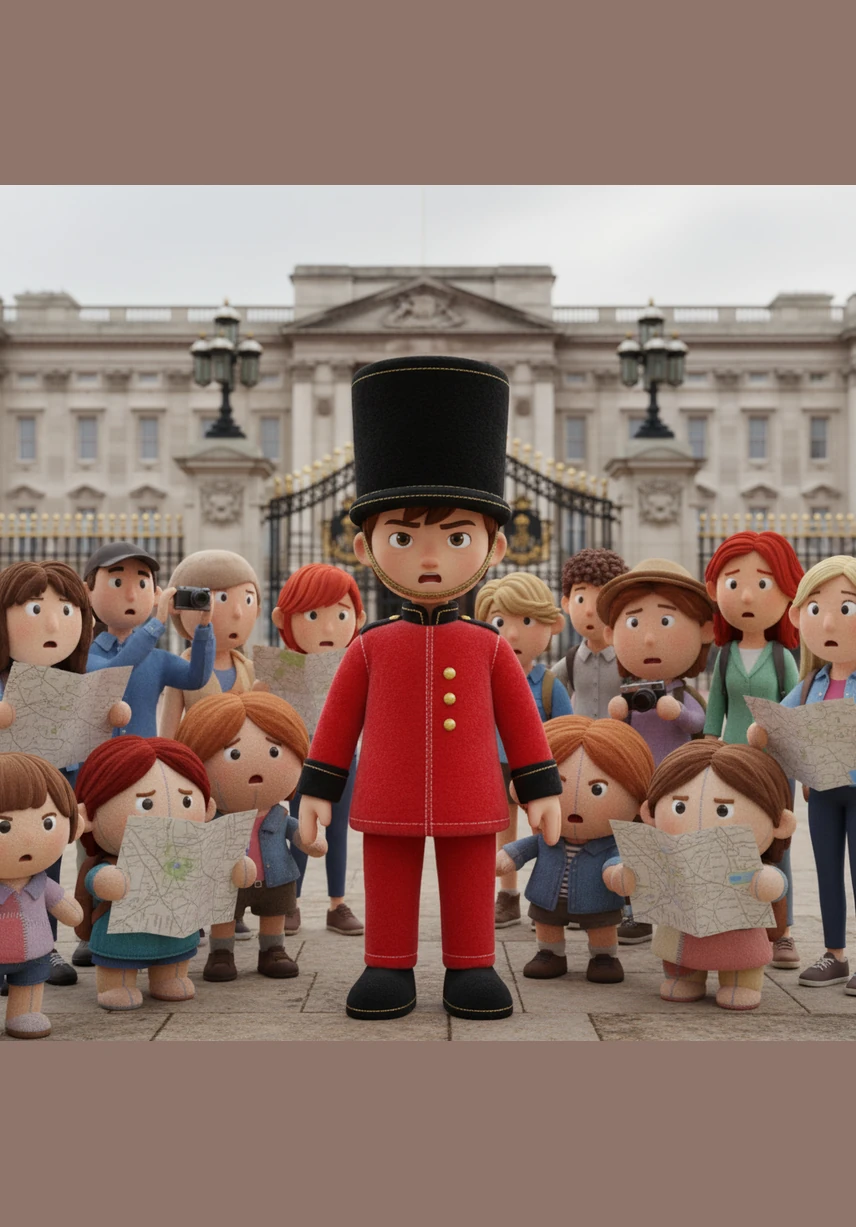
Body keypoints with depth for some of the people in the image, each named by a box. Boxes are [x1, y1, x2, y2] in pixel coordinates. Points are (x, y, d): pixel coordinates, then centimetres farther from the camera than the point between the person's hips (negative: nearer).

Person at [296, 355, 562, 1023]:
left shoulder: (490, 647, -1)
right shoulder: (371, 647, -1)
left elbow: (520, 718, 4)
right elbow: (339, 720, 5)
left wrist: (542, 788, 2)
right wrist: (318, 788, 3)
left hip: (470, 804, 0)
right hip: (390, 805, 0)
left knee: (470, 890, 7)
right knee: (389, 888, 7)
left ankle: (471, 970, 20)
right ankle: (390, 970, 19)